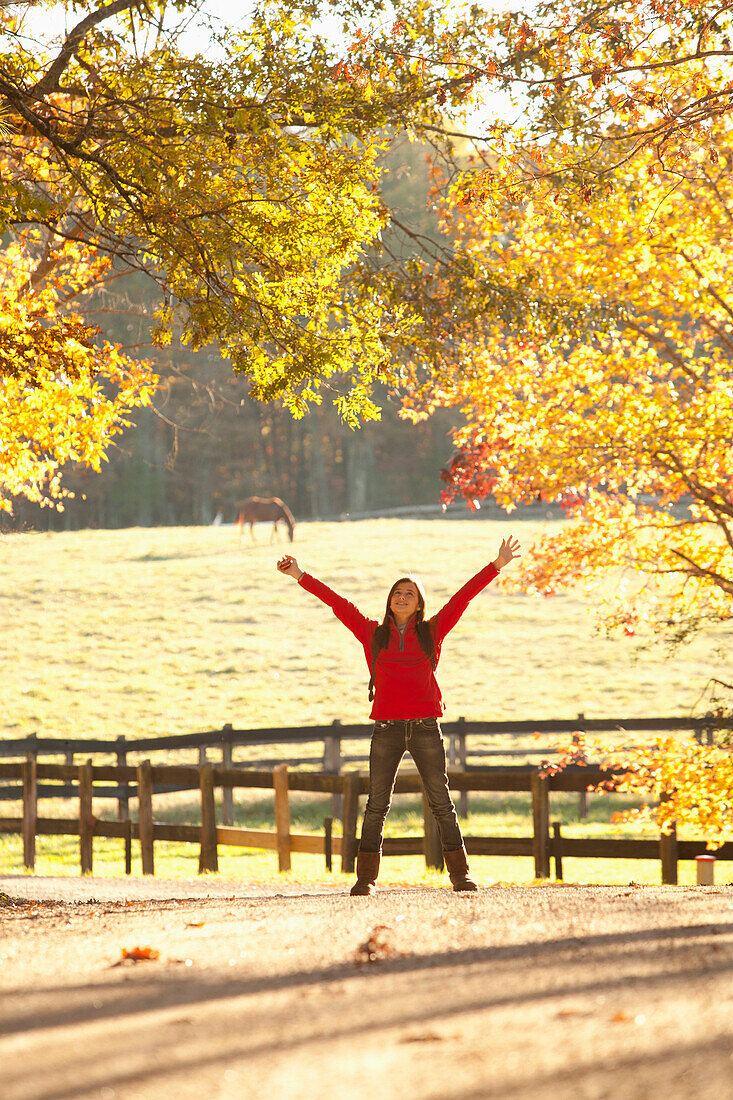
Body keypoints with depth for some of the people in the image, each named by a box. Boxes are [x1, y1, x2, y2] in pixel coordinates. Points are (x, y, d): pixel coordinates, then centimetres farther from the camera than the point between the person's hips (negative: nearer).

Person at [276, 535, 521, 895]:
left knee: (441, 802, -1)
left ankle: (460, 873, 2)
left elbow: (463, 597, 7)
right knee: (377, 804, 0)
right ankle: (366, 877, 3)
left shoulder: (431, 631, 9)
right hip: (386, 727, 0)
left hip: (425, 727, 0)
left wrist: (496, 566, 6)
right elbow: (337, 603, 11)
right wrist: (301, 577, 10)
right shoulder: (373, 633, 11)